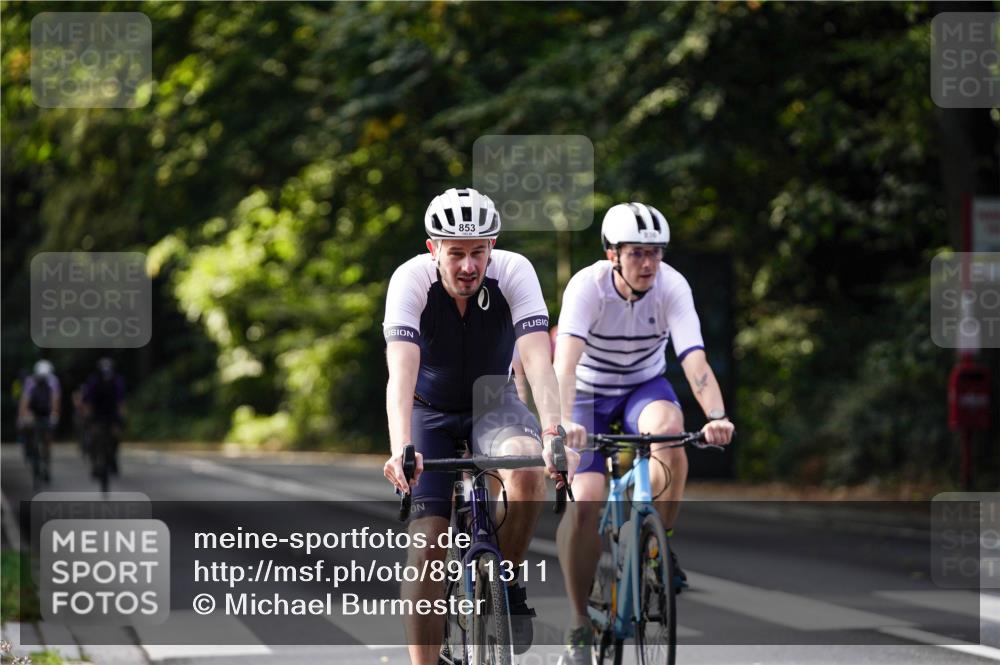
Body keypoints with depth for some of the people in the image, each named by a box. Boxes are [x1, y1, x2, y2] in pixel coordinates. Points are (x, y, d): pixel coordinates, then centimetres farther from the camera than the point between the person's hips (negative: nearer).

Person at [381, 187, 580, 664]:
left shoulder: (514, 272, -25)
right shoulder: (412, 279, -27)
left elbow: (538, 361, -35)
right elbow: (401, 371, -39)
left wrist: (553, 435, -51)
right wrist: (400, 449, -54)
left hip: (492, 401, 0)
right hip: (430, 410, 0)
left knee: (528, 472, -33)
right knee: (427, 549, -12)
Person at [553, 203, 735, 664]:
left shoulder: (672, 287, -22)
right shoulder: (587, 286, -27)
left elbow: (694, 360, -33)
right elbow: (566, 359, -40)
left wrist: (716, 415, -51)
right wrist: (564, 421, -58)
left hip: (644, 386, 1)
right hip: (590, 393, -1)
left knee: (669, 430, -35)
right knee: (584, 502, -20)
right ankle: (580, 626, -4)